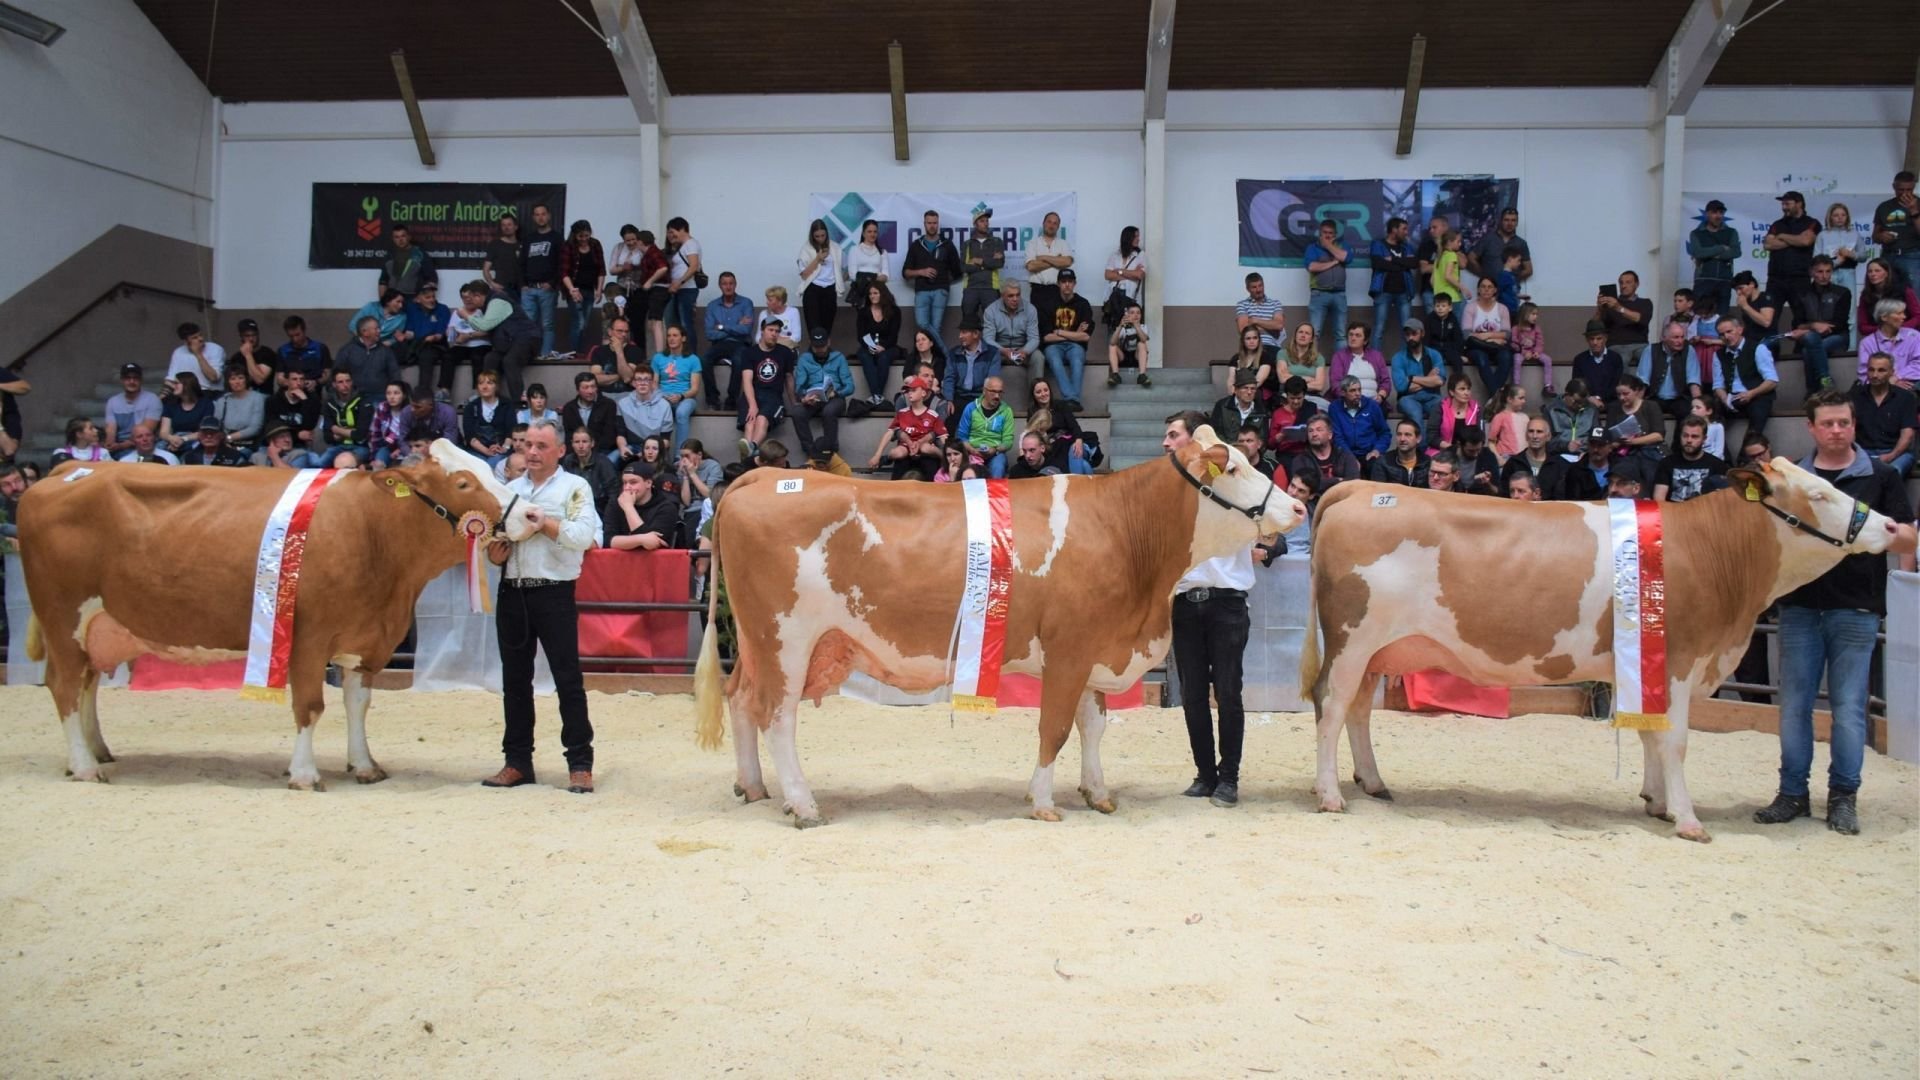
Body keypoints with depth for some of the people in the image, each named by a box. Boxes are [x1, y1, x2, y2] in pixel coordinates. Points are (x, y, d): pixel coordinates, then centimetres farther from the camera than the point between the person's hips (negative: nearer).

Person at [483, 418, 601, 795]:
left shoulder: (575, 488, 1)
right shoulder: (510, 490, 16)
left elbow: (584, 535, -12)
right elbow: (493, 534, 15)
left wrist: (544, 523, -14)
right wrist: (493, 552, -6)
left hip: (554, 593, -5)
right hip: (512, 593, 5)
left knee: (568, 678, -5)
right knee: (515, 679, 9)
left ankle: (580, 764, -1)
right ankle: (518, 761, 17)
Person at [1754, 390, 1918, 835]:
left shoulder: (1879, 477, 5)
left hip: (1856, 607, -2)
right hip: (1798, 604, 2)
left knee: (1849, 705, 1)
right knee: (1794, 703, 5)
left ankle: (1843, 797, 11)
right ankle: (1792, 793, 13)